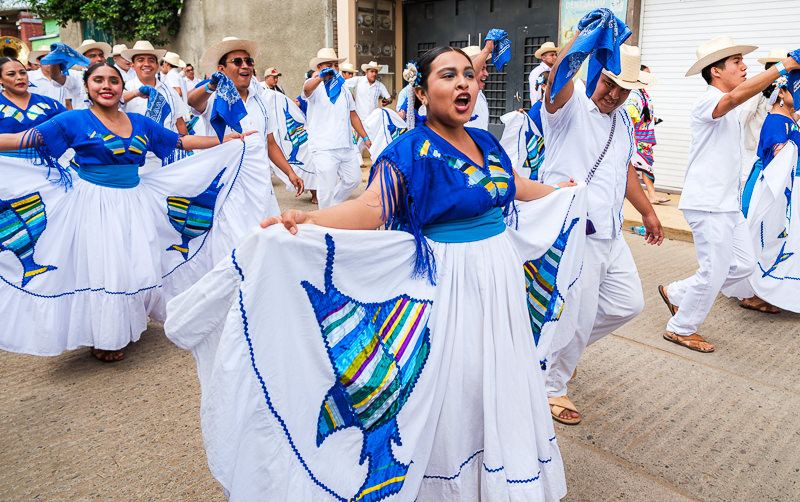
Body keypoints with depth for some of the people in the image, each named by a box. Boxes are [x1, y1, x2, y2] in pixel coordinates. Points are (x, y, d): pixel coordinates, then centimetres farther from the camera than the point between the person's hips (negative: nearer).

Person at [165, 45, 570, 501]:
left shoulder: (486, 142, 7)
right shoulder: (411, 152, -13)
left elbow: (517, 186, 23)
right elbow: (371, 208, -25)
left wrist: (562, 191, 37)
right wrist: (306, 220, -40)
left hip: (501, 275, 7)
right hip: (446, 284, -7)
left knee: (496, 382, 20)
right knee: (450, 385, 4)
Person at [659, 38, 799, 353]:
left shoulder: (727, 111, 19)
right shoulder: (708, 101, -13)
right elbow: (735, 96, -36)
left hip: (727, 203, 10)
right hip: (707, 204, -10)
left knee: (743, 265, 12)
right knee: (714, 271, -4)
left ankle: (676, 293, 22)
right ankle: (681, 329, 12)